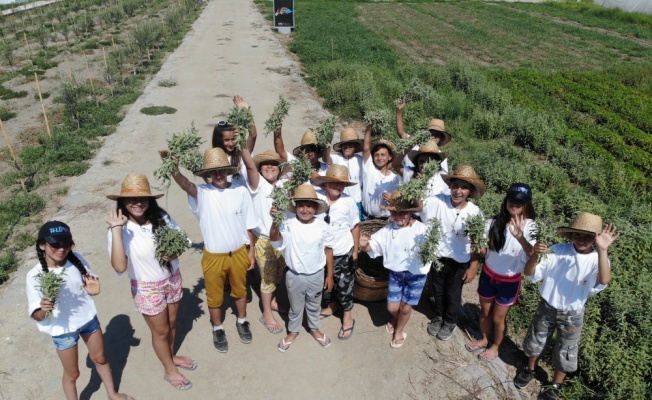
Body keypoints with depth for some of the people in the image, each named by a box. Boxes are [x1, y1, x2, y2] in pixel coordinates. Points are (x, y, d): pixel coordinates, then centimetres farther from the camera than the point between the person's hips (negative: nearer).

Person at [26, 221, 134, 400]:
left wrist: (94, 289, -22)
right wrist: (43, 309, -40)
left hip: (89, 319, 4)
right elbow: (36, 315, -17)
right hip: (63, 330, -4)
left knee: (100, 358, 23)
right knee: (72, 373, 13)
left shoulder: (77, 260, -14)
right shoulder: (35, 276, -22)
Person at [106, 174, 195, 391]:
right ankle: (170, 369, 41)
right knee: (160, 331, 16)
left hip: (173, 279, 4)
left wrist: (174, 251, -22)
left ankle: (172, 356, 52)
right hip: (147, 288, -4)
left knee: (172, 323, 24)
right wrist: (116, 229, -38)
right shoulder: (121, 229, -22)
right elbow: (119, 266, -34)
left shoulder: (161, 217, -12)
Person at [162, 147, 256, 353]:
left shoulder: (241, 191, -11)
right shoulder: (202, 193, -16)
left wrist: (251, 250, 3)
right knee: (214, 296, 18)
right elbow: (184, 183, -39)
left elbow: (248, 225, -2)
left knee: (240, 291, 23)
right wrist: (172, 167, -60)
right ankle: (218, 329, 43)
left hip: (239, 253, 1)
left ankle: (242, 322, 49)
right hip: (213, 256, -1)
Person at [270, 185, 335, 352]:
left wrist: (330, 275, 2)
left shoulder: (322, 226, -12)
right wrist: (275, 220, -55)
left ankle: (314, 328, 49)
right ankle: (293, 332, 44)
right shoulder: (289, 225, -18)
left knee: (314, 306, 24)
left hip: (316, 275, 1)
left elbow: (328, 250, -2)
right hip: (295, 276, -1)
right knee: (295, 307, 20)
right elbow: (274, 238, -35)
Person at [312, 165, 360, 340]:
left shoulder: (348, 201, -13)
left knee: (344, 286, 10)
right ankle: (331, 306, 49)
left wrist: (355, 251, 3)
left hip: (343, 253, -2)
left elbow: (355, 227, -2)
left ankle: (347, 317, 31)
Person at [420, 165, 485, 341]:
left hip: (460, 262, -1)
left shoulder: (475, 213, -18)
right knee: (437, 291, 24)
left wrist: (473, 267, -6)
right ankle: (438, 317, 52)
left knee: (453, 295, 20)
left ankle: (450, 322, 48)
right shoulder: (437, 201, -21)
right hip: (437, 257, 1)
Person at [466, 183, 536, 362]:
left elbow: (533, 254, -34)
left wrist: (519, 236, -52)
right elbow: (484, 249, -1)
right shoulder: (494, 221, -10)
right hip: (488, 274, 3)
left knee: (498, 318, 15)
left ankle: (495, 347, 41)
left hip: (510, 281, -2)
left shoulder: (530, 226, -17)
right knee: (485, 312, 21)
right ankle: (484, 339, 47)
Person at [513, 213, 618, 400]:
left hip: (572, 315, -1)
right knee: (534, 343, 22)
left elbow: (604, 281, -41)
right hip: (546, 307, 1)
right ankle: (530, 369, 51)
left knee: (565, 354, 17)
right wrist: (535, 255, -36)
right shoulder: (557, 251, -17)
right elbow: (530, 273, -16)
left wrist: (602, 250, -50)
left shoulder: (597, 259, -19)